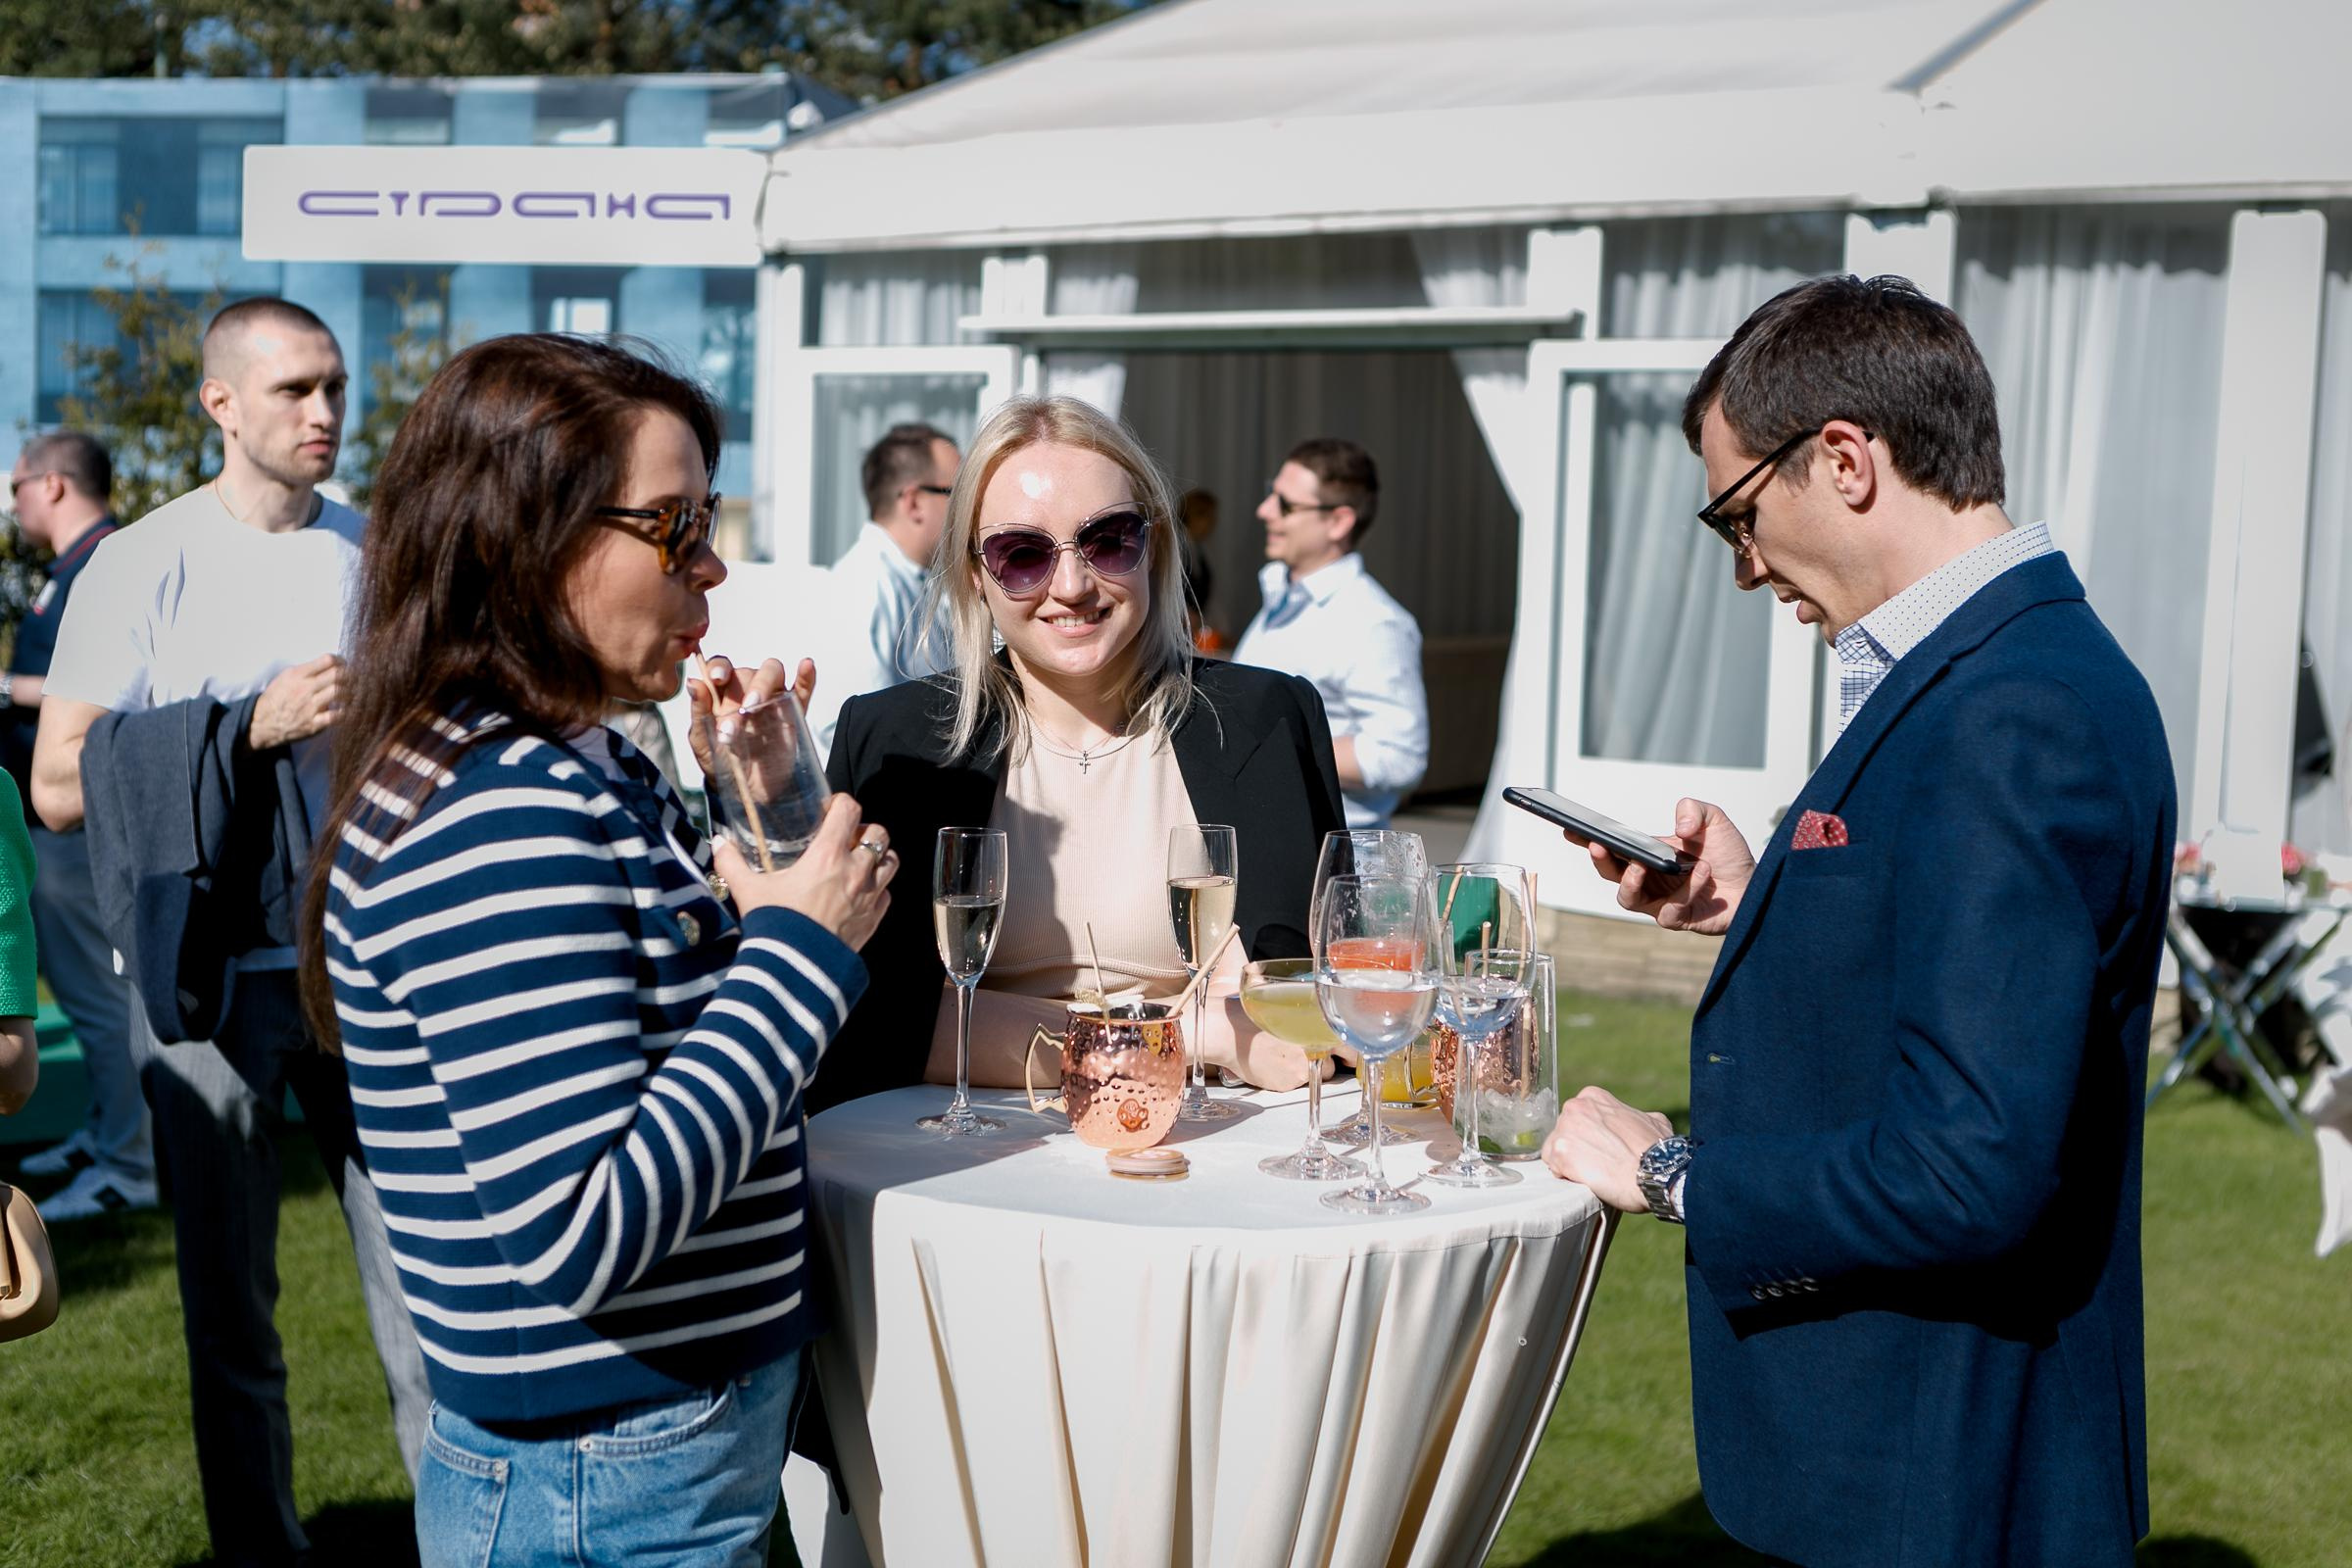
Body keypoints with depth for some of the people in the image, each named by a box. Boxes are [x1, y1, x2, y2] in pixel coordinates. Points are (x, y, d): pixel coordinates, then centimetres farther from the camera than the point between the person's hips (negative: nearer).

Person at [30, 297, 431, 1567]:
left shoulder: (376, 553, 8)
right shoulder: (143, 566, -2)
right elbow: (59, 787, -9)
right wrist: (254, 726, -17)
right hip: (213, 972, -2)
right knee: (229, 1300, 8)